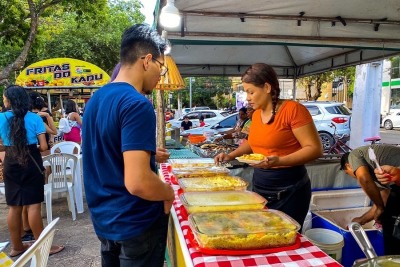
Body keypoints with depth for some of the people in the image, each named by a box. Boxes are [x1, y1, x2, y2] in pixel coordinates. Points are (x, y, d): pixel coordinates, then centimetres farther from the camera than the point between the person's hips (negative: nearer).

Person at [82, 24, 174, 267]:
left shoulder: (96, 99, 4)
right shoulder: (137, 104, -24)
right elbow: (137, 182, -31)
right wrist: (169, 192, -12)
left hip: (103, 219, 8)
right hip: (136, 224, -8)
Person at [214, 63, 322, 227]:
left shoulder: (293, 109, -16)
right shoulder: (256, 114, 5)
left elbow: (315, 149, -16)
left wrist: (279, 161, -28)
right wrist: (232, 155, 9)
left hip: (288, 191, -6)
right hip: (259, 186, 7)